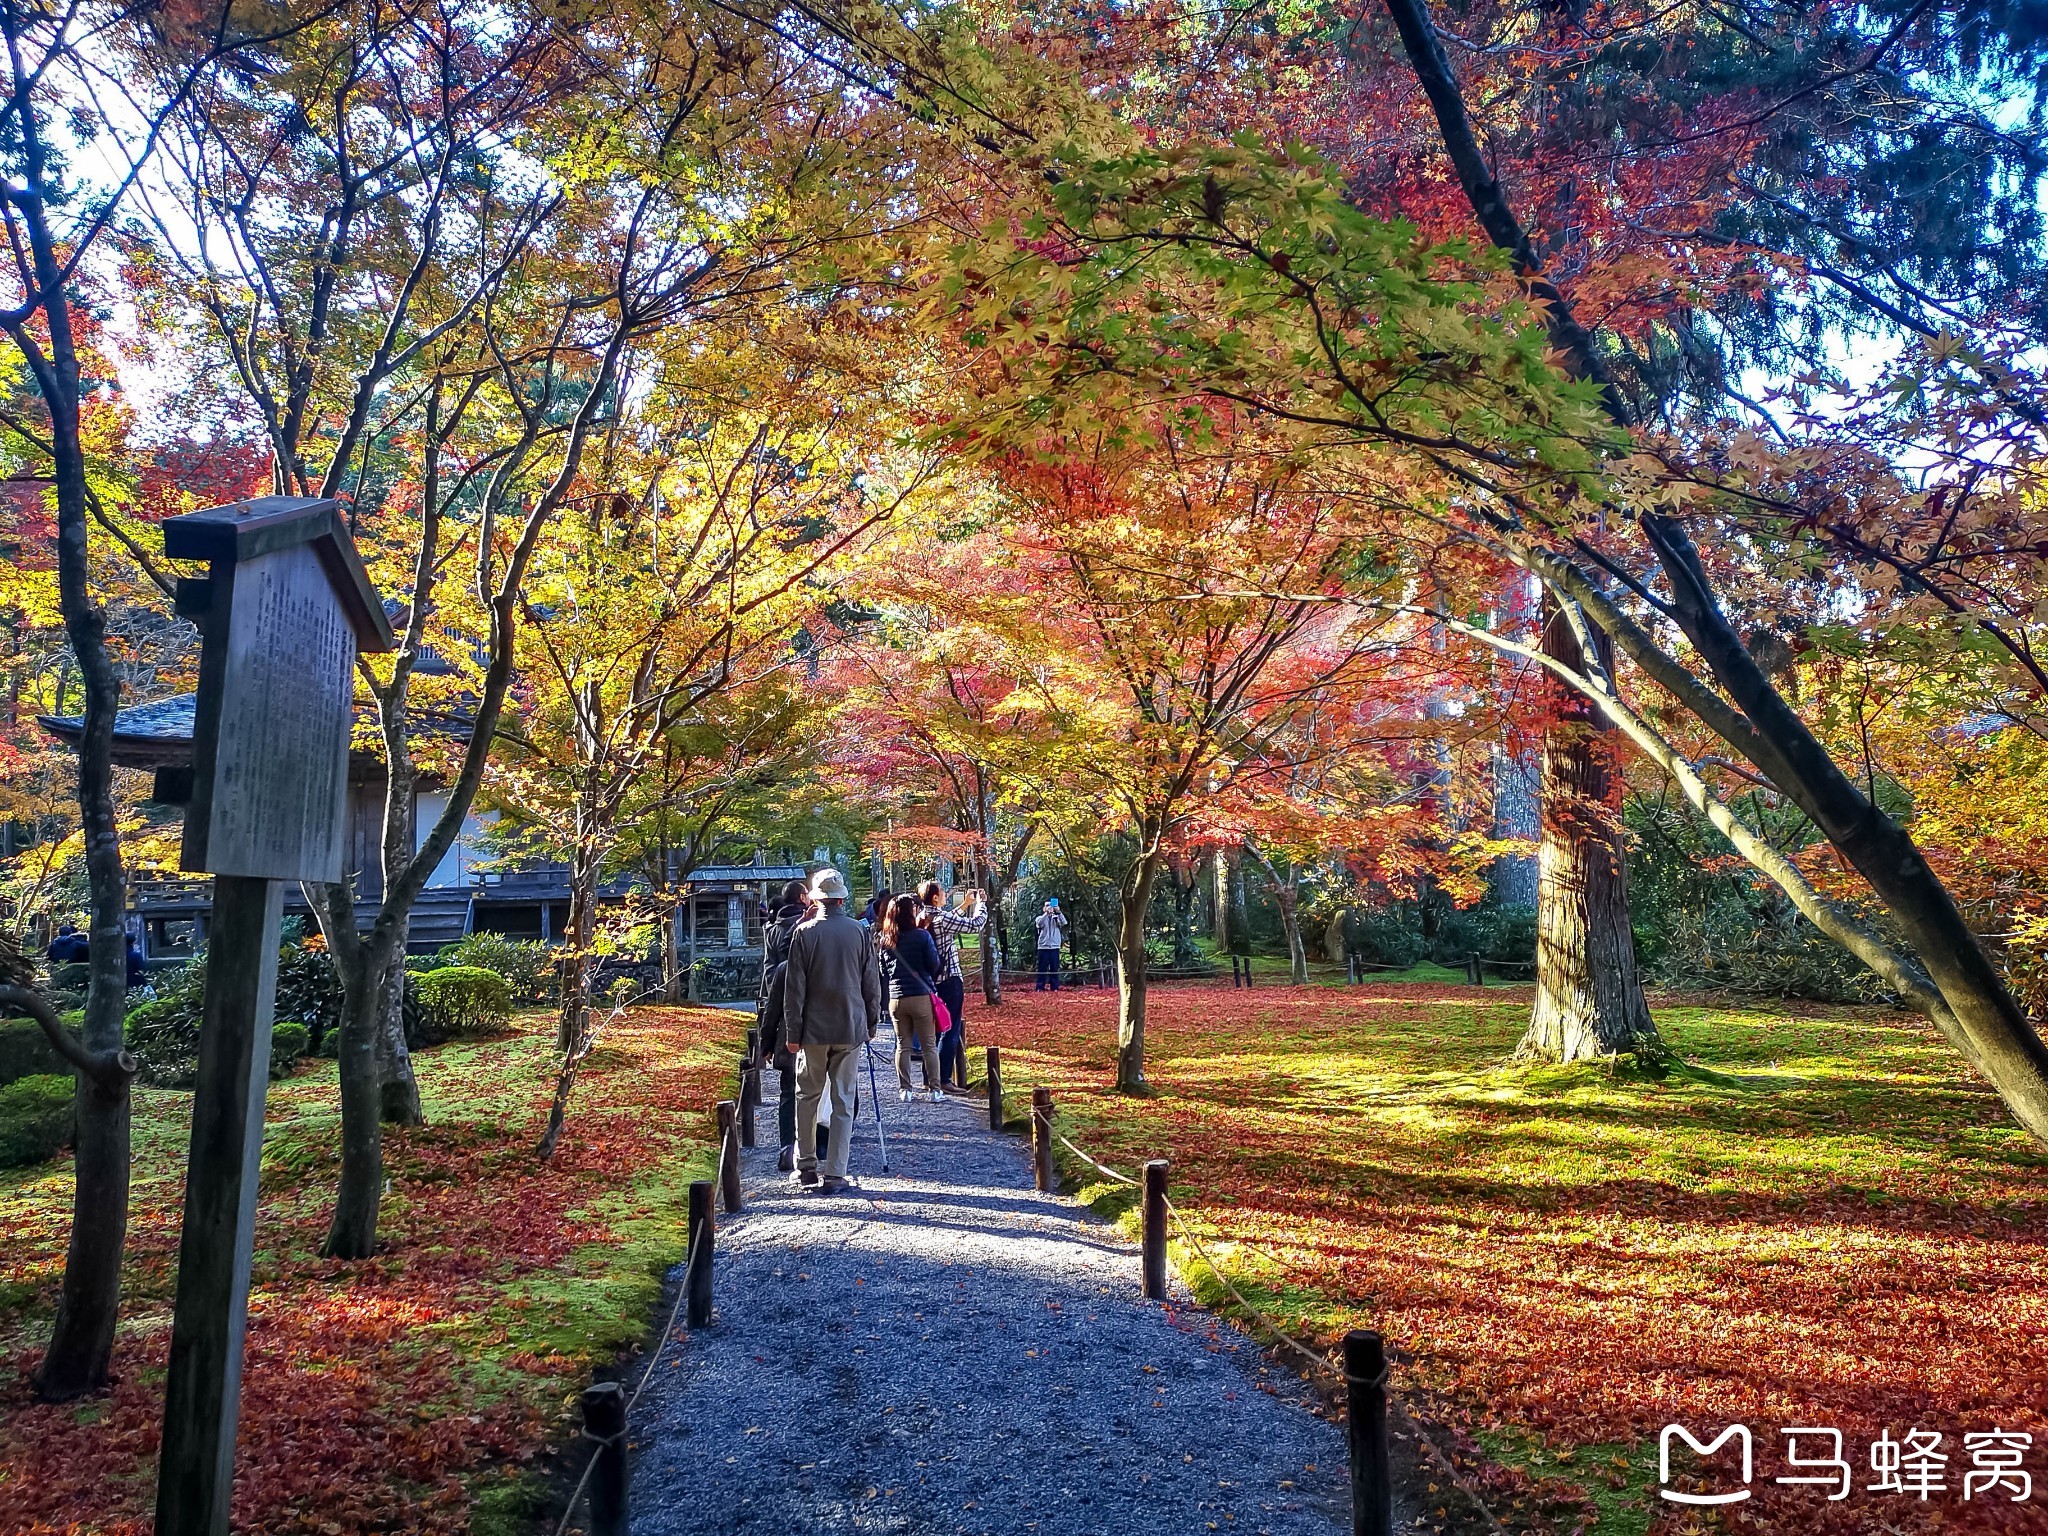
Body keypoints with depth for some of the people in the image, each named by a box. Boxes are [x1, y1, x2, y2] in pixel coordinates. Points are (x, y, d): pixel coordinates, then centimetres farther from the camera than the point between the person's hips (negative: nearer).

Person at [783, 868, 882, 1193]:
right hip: (851, 1030, 1)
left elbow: (794, 987, -4)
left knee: (807, 1096, 15)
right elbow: (872, 984, 4)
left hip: (813, 1030, -1)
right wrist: (872, 1023, 15)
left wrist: (792, 1031, 2)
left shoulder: (804, 932, -5)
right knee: (843, 1102, 6)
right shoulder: (861, 932, -1)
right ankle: (835, 1175, 6)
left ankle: (806, 1167, 20)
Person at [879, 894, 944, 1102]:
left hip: (896, 998, 4)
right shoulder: (922, 936, -9)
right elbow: (934, 965, -5)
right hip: (921, 997, -4)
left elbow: (883, 971, 11)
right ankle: (934, 1089, 5)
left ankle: (904, 1089, 13)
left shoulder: (885, 940, 3)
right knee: (929, 1046, 5)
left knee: (902, 1045, 11)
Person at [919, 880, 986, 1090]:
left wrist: (966, 905, 28)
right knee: (950, 1032, -2)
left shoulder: (923, 919, 6)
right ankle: (943, 1080, -2)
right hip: (950, 981, -8)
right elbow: (976, 924, -11)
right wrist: (980, 903, 6)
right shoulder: (942, 919, -17)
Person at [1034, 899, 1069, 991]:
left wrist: (1058, 912, -29)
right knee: (1042, 968, 0)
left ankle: (1055, 987, 7)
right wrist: (1046, 913, -31)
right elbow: (1040, 923, -17)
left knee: (1054, 968, 3)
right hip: (1043, 946, -1)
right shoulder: (1041, 917, 7)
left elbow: (1064, 923, -12)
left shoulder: (1057, 918, 9)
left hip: (1054, 946, 1)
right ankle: (1040, 987, 2)